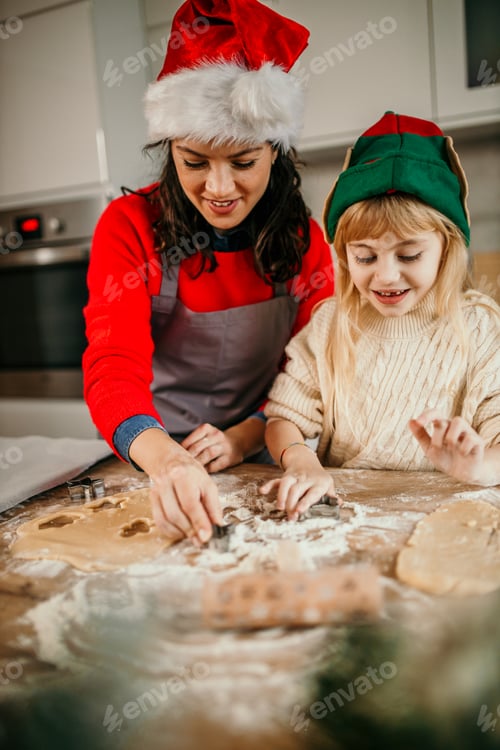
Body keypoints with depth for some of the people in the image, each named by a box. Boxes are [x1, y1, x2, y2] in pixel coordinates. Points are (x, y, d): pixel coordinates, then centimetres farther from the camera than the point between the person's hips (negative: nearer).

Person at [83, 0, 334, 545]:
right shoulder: (130, 226, -11)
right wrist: (165, 460, -41)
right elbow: (114, 363, -22)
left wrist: (244, 437, -17)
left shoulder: (303, 238, -2)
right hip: (153, 465, -1)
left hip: (261, 462, 2)